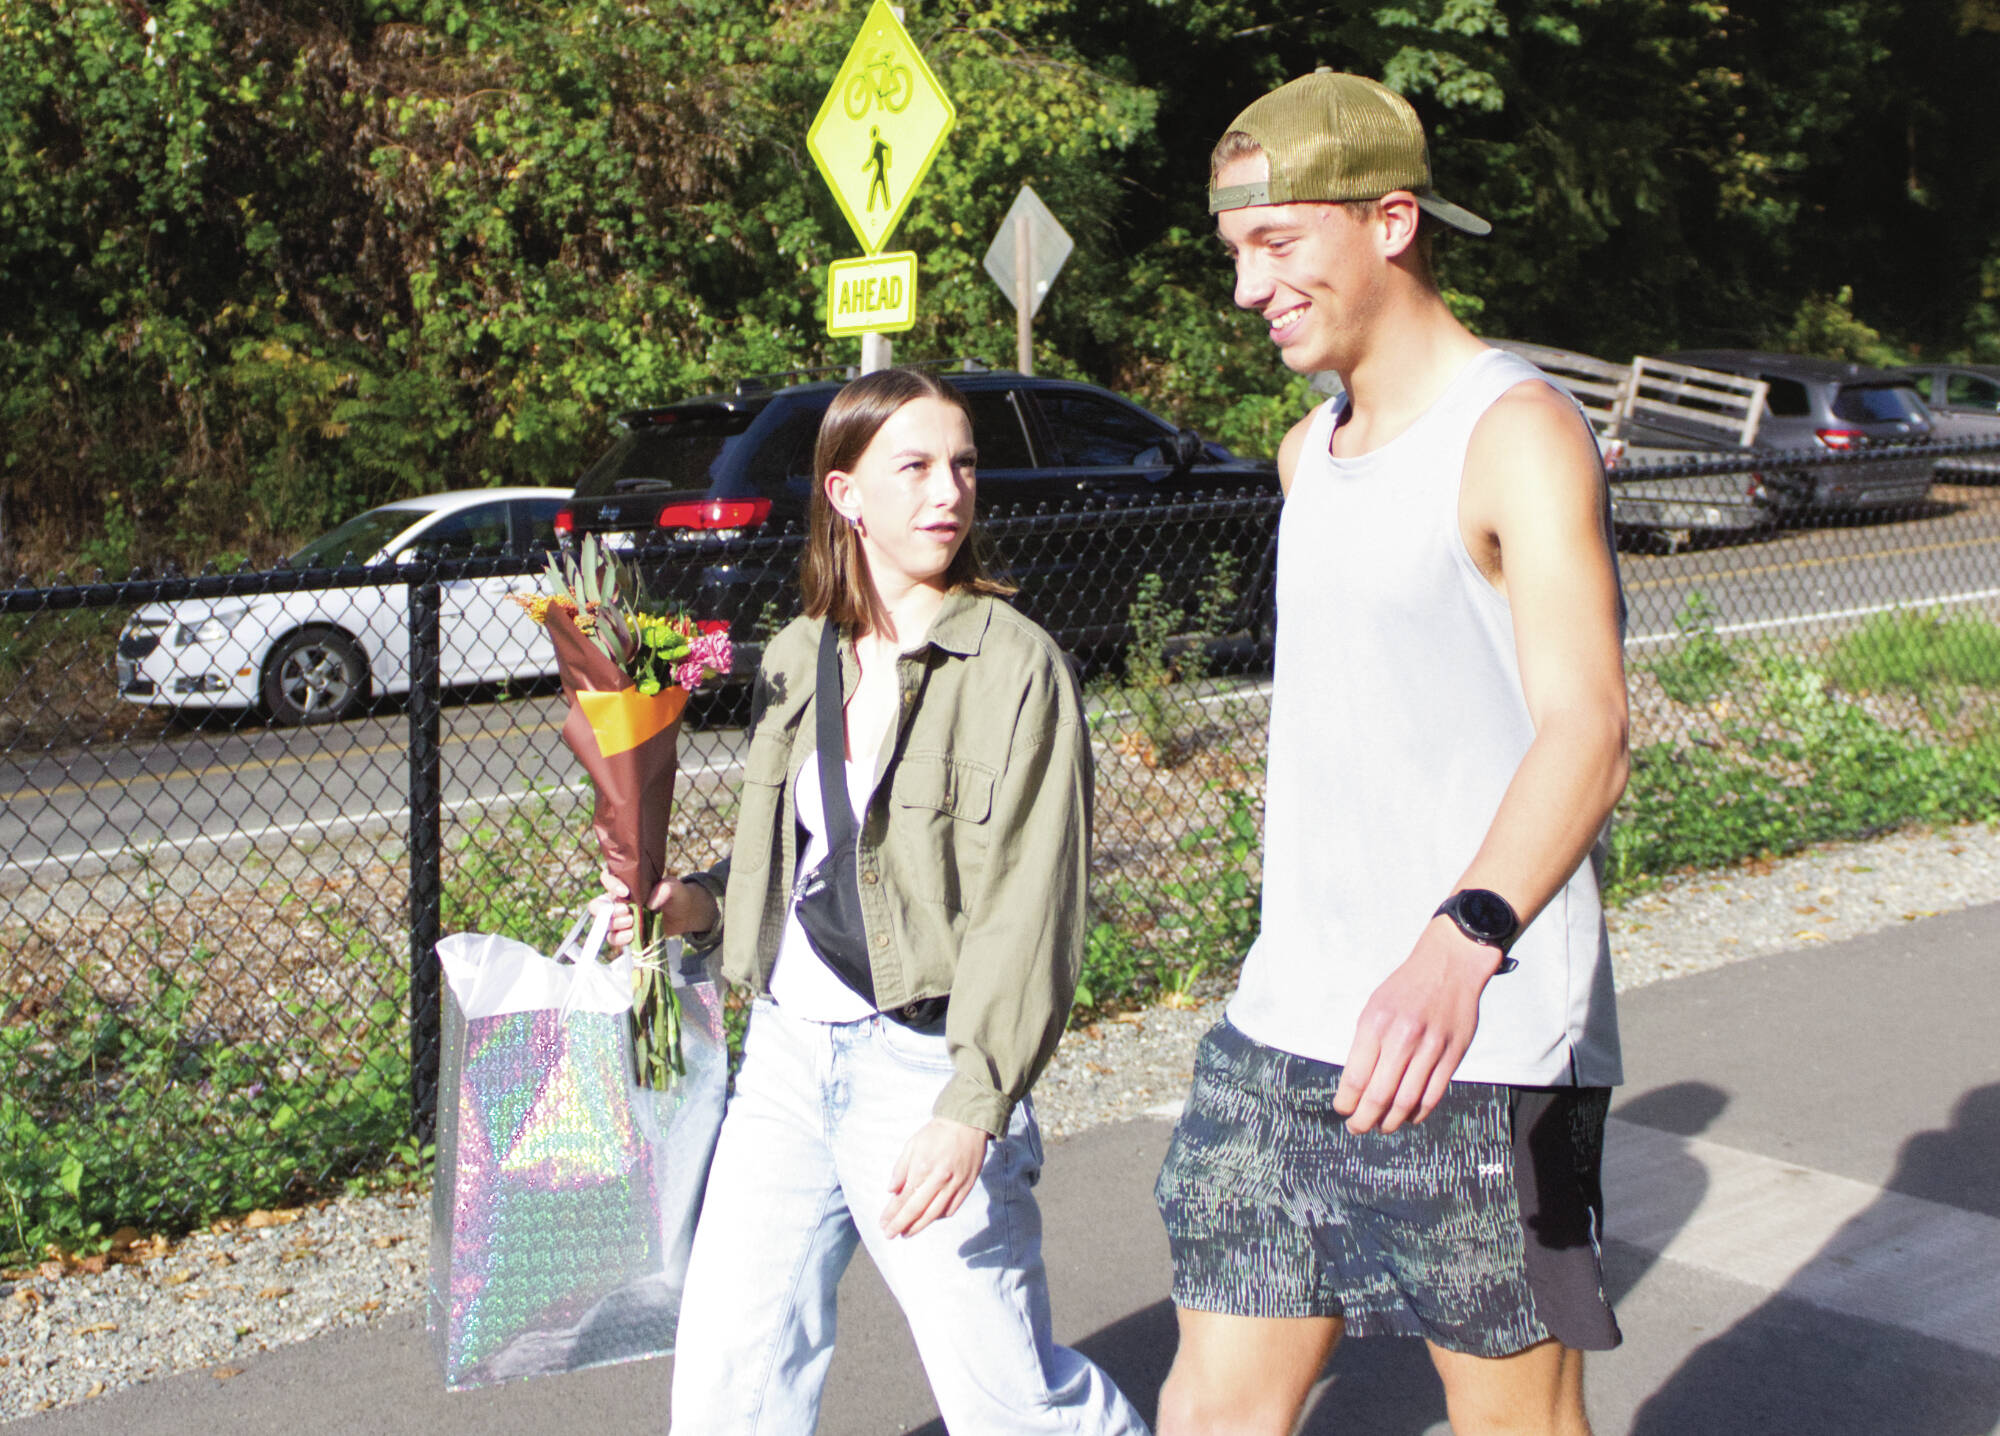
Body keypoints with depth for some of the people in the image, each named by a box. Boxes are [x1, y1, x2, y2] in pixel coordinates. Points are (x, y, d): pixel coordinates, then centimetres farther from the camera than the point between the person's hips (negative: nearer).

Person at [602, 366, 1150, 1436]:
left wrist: (971, 1108, -21)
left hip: (921, 1064, -5)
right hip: (786, 1055, 6)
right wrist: (699, 904, 3)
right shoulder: (799, 657, 10)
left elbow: (1028, 913, -13)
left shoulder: (1016, 664, -7)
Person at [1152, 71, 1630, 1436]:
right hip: (1286, 1021, 7)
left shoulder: (1517, 431, -10)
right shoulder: (1310, 449, 15)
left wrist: (1462, 943, -38)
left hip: (1481, 1044, -7)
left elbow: (1587, 733, -22)